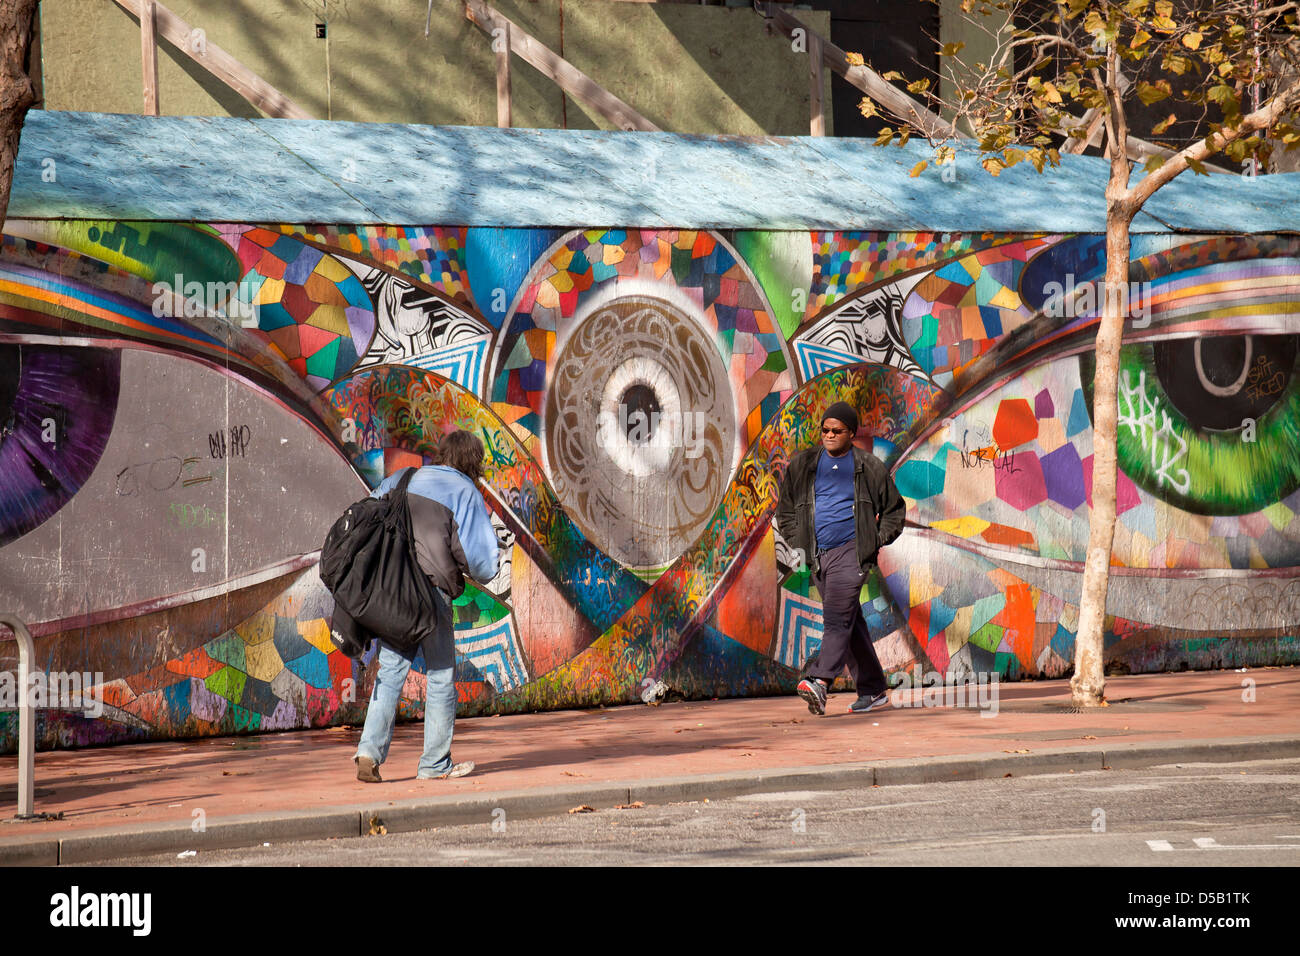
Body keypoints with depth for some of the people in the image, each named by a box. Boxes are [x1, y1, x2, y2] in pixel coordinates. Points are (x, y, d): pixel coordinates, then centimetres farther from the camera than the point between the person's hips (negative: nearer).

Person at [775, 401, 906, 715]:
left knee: (837, 617, -20)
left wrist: (877, 541, 1)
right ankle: (872, 690, 12)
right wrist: (797, 544, 9)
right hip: (818, 556, 5)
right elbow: (785, 510, 21)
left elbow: (894, 509, 14)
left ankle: (820, 681, -34)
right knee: (849, 623, 7)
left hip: (851, 551, -5)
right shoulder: (803, 465, 12)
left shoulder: (869, 468, 4)